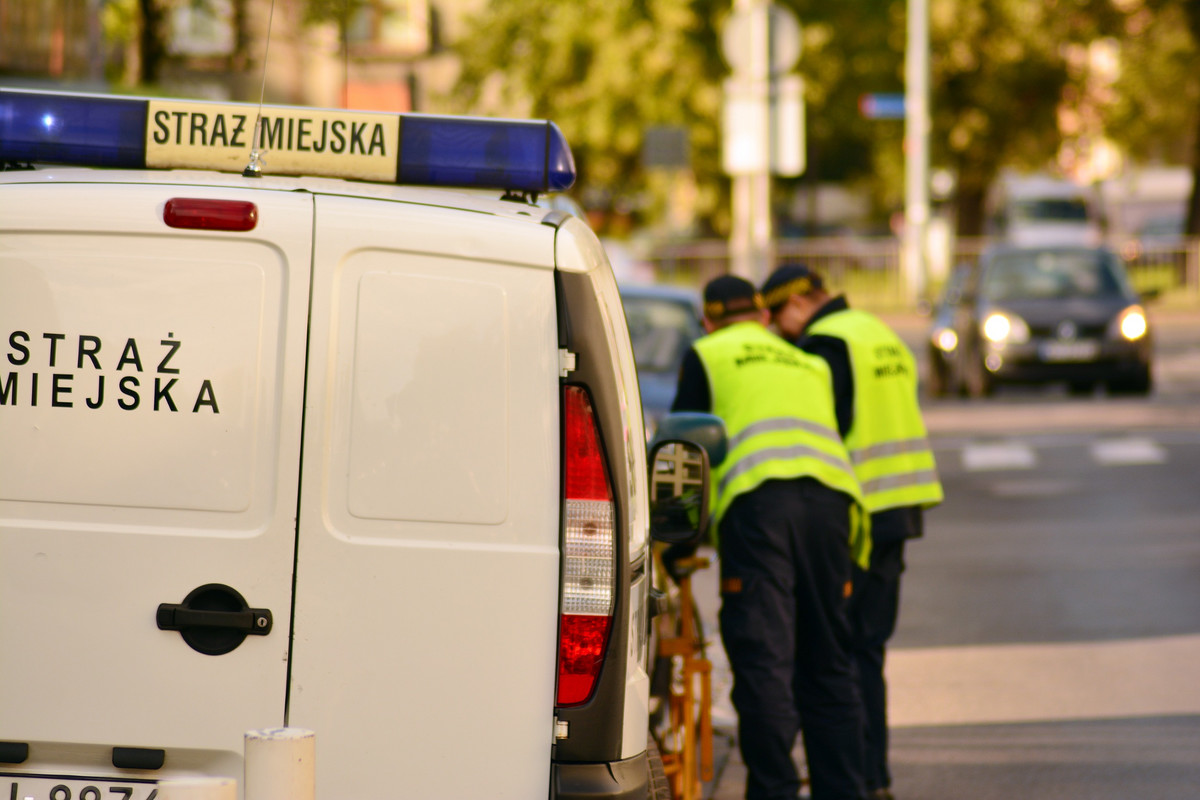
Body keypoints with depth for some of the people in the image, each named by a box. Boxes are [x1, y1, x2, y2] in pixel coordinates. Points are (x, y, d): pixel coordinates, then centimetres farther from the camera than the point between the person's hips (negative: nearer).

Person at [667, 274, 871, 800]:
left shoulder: (706, 356, 19)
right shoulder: (811, 364, 32)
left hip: (757, 498, -4)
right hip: (830, 496, 4)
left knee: (763, 661, -8)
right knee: (828, 662, 11)